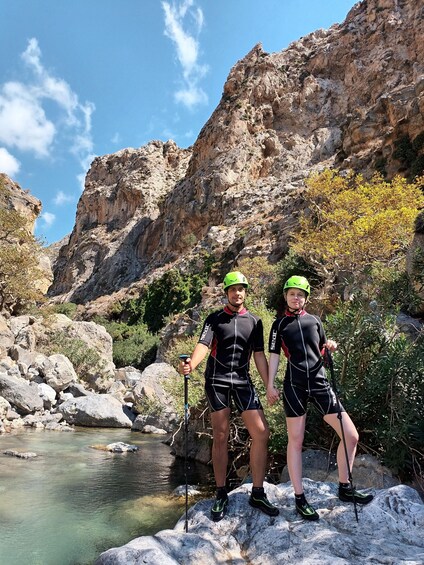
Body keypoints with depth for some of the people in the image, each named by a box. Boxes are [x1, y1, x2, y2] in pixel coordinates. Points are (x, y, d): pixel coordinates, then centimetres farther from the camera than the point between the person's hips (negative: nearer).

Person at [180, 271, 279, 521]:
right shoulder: (215, 319, 3)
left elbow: (259, 354, 7)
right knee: (221, 437, 3)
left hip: (243, 381, 2)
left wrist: (270, 385, -2)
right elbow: (203, 345, -11)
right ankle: (221, 495, 17)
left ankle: (257, 493, 12)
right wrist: (191, 365, -32)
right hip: (217, 381, -2)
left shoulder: (254, 321, 9)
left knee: (261, 433, -4)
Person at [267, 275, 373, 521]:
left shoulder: (314, 320, 11)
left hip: (320, 383, 3)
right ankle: (300, 498, 16)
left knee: (351, 435, 2)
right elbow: (274, 355, 3)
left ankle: (345, 488, 22)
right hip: (294, 386, -3)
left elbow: (323, 351, 19)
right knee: (295, 442, 2)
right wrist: (270, 385, -3)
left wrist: (331, 347, -3)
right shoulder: (280, 324, 4)